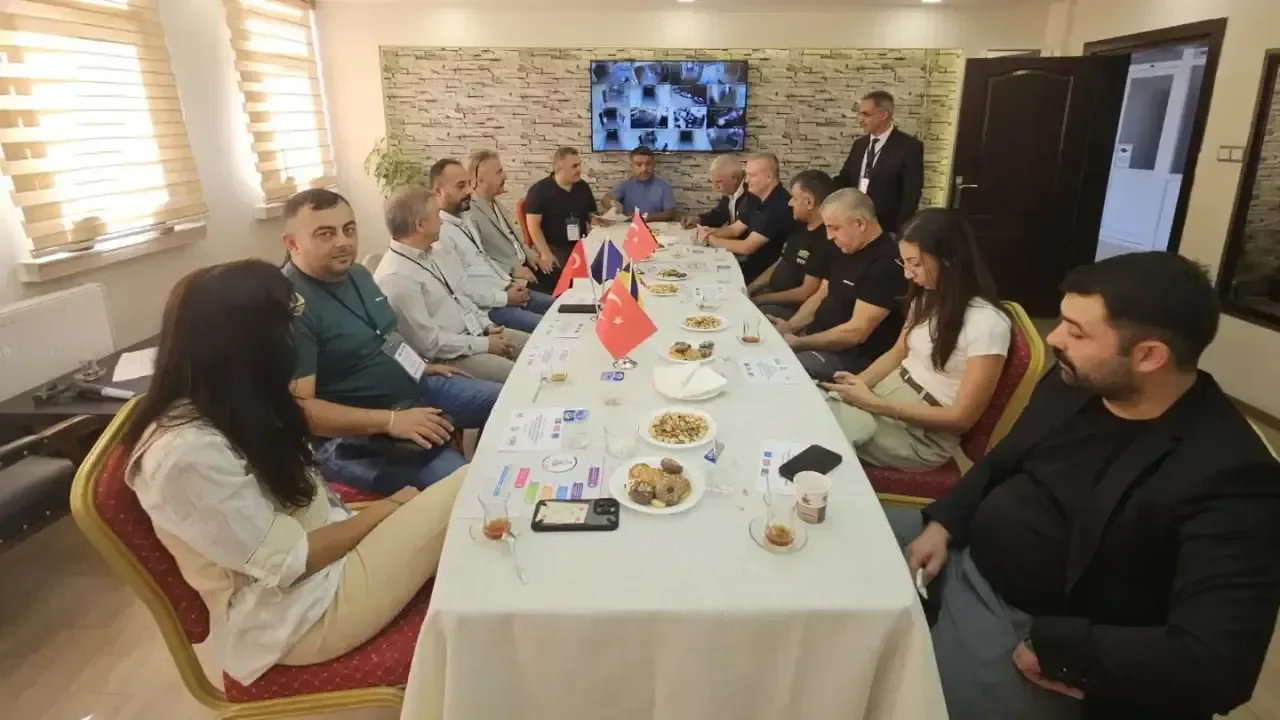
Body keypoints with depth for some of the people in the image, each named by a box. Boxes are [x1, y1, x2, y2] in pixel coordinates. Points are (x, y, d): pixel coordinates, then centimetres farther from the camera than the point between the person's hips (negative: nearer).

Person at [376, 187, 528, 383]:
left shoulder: (439, 250, 5)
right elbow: (428, 342, -22)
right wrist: (484, 345, -16)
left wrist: (487, 325, 0)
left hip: (478, 333, 9)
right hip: (449, 357, -8)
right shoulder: (395, 278, -22)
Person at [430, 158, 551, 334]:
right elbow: (460, 287, -24)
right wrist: (504, 298, -18)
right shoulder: (438, 232, -20)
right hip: (487, 307, -10)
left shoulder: (463, 219, 12)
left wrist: (510, 282, 6)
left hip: (505, 291, 10)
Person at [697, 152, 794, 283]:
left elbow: (746, 247, -26)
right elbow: (734, 229, 14)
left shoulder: (779, 206, -25)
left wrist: (711, 240, -15)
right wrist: (711, 232, -7)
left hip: (765, 272, -8)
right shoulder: (757, 199, 6)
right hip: (749, 262, 8)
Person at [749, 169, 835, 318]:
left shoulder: (826, 240, -20)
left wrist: (759, 299, -15)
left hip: (793, 310, -9)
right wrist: (750, 289, 2)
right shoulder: (799, 226, 10)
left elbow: (806, 293, -21)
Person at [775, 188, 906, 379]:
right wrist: (789, 326, -2)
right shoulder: (845, 249, 8)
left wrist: (799, 343, -19)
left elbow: (856, 332, -24)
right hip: (819, 341, 9)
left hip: (854, 357, -9)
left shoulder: (886, 264, -21)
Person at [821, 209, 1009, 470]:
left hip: (925, 434, -7)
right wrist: (857, 381, -6)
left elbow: (962, 417, -19)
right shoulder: (927, 297, 2)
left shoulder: (987, 323, -21)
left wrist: (875, 404, -23)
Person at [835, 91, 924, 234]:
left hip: (886, 229, -5)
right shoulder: (859, 144, 11)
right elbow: (844, 181, 15)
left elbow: (911, 196, -11)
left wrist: (899, 232, -15)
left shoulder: (909, 147, -8)